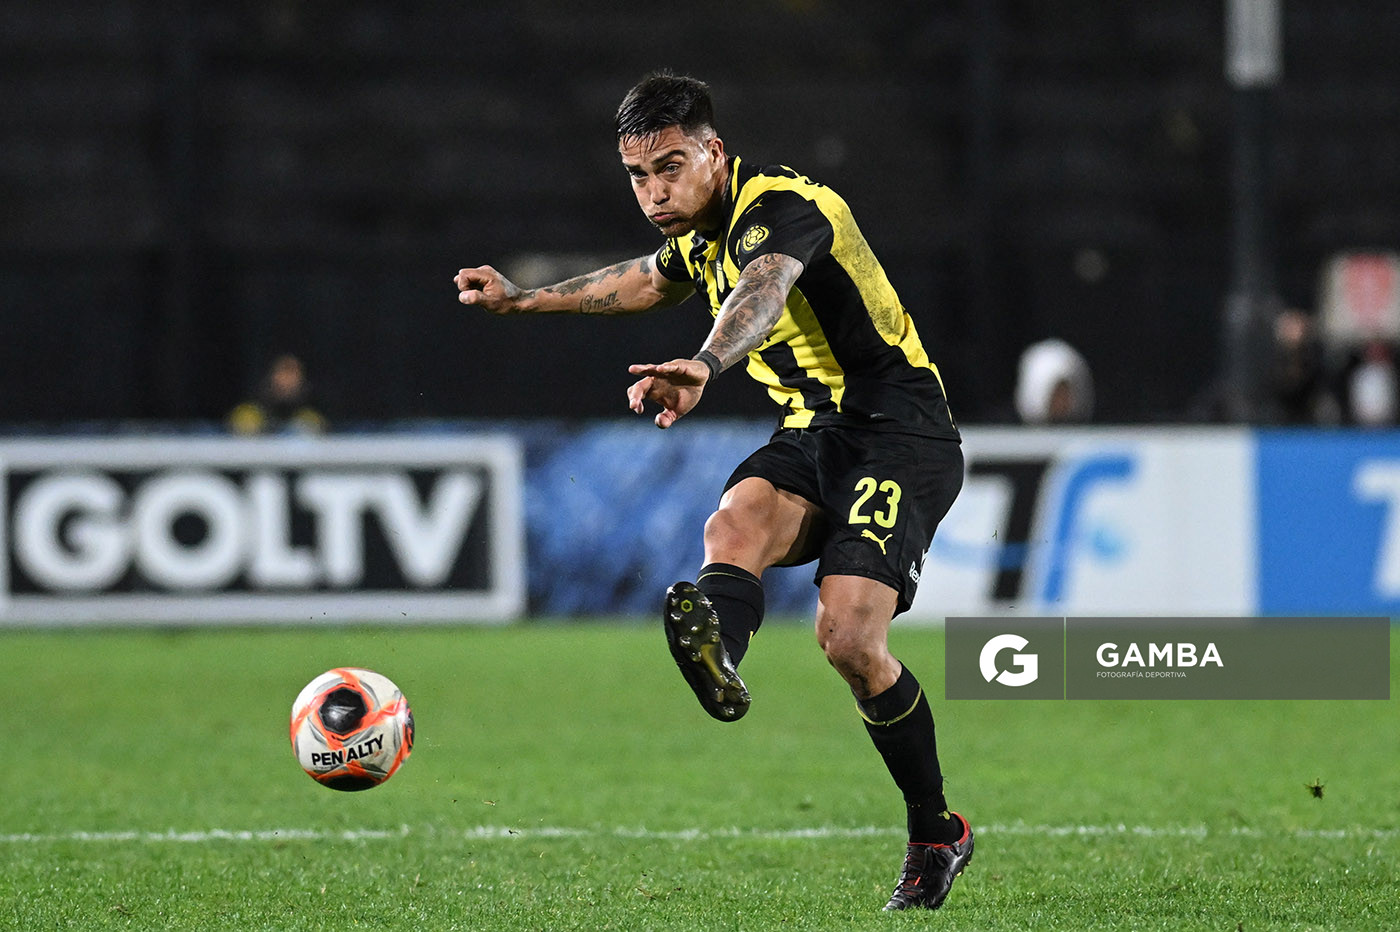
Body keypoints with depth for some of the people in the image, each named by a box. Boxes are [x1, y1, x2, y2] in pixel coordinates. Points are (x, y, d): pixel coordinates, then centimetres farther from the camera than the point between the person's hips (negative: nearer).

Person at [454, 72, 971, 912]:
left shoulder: (782, 206, -18)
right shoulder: (699, 232, 10)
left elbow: (763, 290, -43)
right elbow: (650, 282, 36)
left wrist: (703, 367, -63)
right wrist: (525, 300, 40)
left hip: (901, 431, -8)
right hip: (814, 432, 8)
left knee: (848, 637, -21)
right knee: (735, 525, -27)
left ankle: (937, 834, -2)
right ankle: (717, 652, -62)